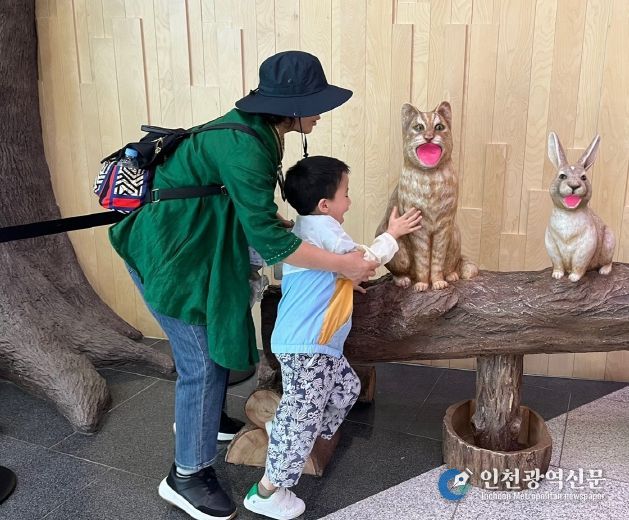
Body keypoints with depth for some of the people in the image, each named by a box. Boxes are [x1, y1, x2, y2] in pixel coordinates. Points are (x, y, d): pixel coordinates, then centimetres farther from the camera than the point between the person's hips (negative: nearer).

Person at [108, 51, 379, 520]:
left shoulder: (256, 133, 0)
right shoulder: (244, 147, -29)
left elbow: (256, 214, 10)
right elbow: (267, 238, -29)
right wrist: (342, 264, -21)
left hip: (195, 244, 9)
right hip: (167, 251, -9)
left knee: (218, 337, 21)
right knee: (203, 359, -2)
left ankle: (196, 419, 46)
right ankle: (187, 476, 16)